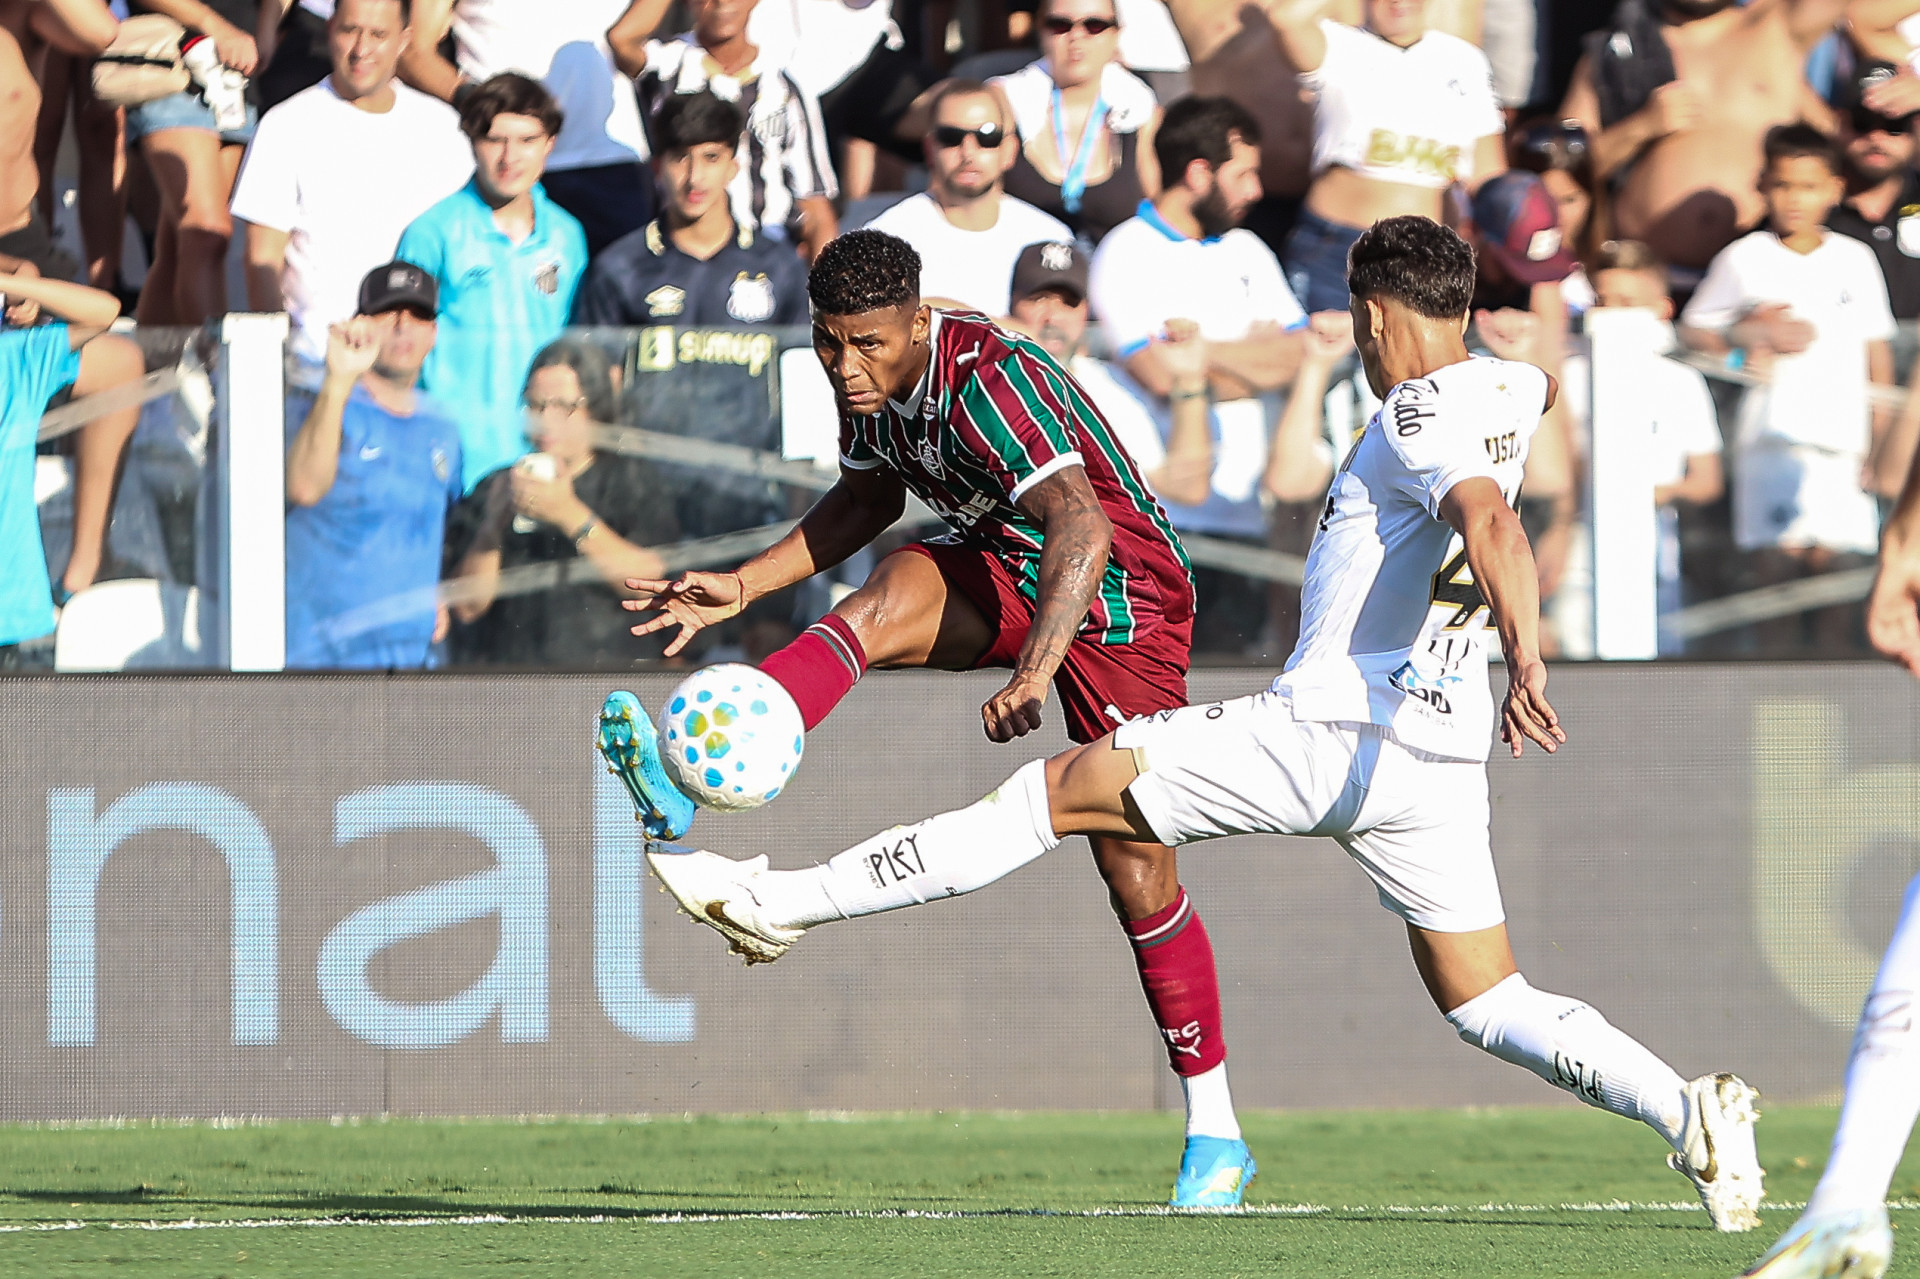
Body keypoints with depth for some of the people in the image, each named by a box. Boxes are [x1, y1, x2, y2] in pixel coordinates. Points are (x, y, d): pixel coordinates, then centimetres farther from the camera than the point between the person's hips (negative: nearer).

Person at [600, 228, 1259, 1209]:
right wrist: (741, 587, 7)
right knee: (887, 602, -26)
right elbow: (867, 500, 15)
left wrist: (1033, 672, -57)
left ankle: (1215, 1132, 6)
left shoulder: (987, 380, -31)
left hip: (1123, 588, -6)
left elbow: (1082, 529, -44)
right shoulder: (869, 381, -6)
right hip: (1002, 572, 6)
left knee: (1135, 865, -7)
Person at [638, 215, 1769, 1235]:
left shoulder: (1422, 414, -11)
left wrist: (1526, 659, -46)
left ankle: (784, 901, -1)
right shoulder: (1506, 390, 14)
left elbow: (1493, 523, -31)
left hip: (1334, 732, -8)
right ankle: (1689, 1113, -12)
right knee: (1490, 1007, 9)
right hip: (1441, 758, 8)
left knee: (1063, 789, -2)